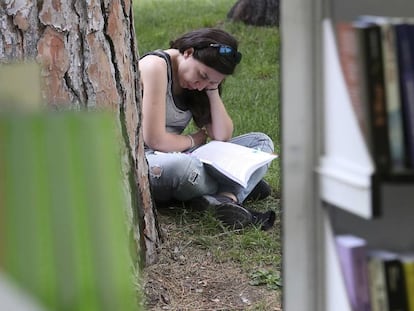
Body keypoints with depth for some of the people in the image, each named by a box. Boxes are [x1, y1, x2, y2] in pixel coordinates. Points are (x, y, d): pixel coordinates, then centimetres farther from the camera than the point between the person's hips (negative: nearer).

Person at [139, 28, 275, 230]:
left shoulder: (203, 83, 8)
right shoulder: (155, 66, -18)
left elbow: (222, 136, 4)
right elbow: (155, 139, -22)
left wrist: (212, 91, -6)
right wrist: (193, 140, -4)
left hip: (179, 157, 9)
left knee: (261, 142, -1)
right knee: (181, 166, -43)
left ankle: (224, 199, -31)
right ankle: (236, 190, -11)